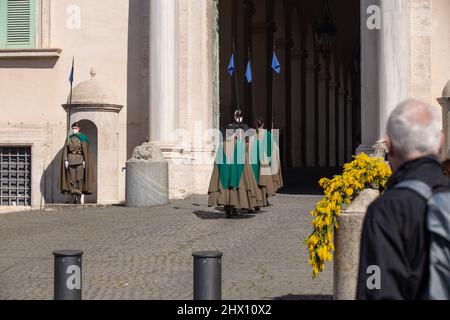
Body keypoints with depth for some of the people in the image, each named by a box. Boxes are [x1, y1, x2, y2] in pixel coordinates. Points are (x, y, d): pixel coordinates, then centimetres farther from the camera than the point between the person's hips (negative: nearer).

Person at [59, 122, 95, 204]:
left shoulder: (83, 138, 1)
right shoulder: (69, 139, 11)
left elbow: (86, 150, -3)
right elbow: (65, 150, 9)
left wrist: (85, 161, -9)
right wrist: (65, 160, -2)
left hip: (80, 161, -3)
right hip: (70, 160, 3)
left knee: (79, 180, -4)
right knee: (71, 179, 0)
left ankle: (78, 198, -1)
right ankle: (71, 198, -1)